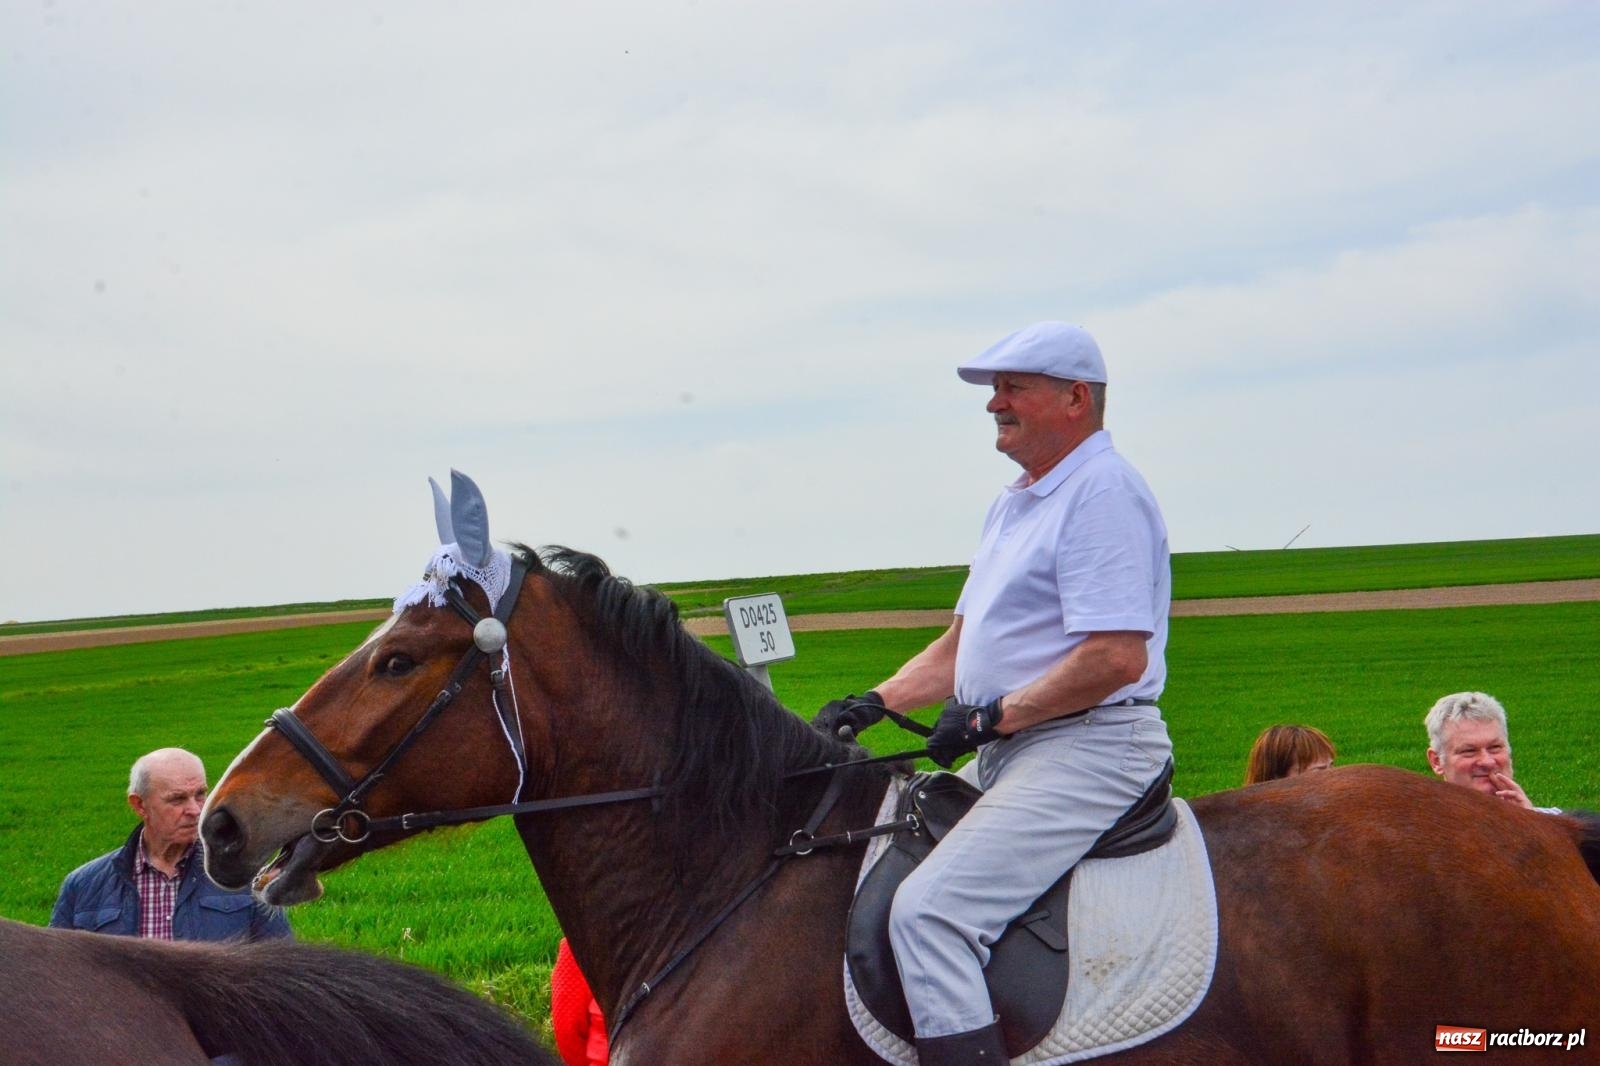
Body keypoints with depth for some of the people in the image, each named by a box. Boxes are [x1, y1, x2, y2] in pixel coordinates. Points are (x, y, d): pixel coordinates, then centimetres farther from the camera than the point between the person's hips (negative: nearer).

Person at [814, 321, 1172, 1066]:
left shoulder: (1103, 492, -13)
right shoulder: (1017, 502, 20)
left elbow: (1116, 658, -22)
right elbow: (965, 642, 24)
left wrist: (991, 718, -17)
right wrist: (874, 704, 10)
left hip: (1088, 747, -11)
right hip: (1011, 753, 11)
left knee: (928, 909, -25)